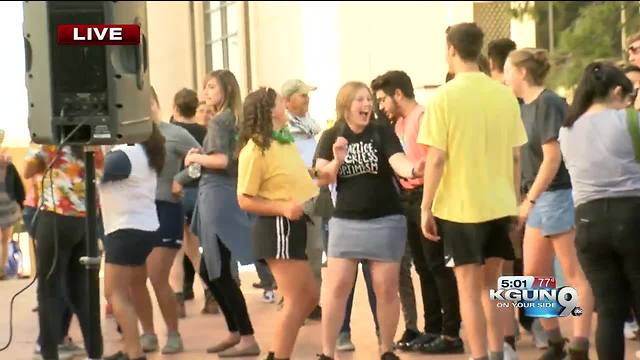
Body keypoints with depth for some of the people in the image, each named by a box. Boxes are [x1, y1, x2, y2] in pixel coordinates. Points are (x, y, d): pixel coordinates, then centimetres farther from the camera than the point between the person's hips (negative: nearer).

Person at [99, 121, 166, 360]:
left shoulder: (125, 154, -17)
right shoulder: (142, 152, 13)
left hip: (127, 231, -10)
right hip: (143, 228, 10)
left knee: (115, 294, -9)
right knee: (123, 292, 15)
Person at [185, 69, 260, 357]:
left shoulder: (219, 121, -10)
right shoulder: (234, 120, 16)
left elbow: (222, 160, -23)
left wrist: (196, 157, -7)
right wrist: (202, 156, 14)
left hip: (218, 197, -10)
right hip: (226, 196, 10)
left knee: (220, 273, -5)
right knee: (210, 271, 17)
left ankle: (248, 339, -3)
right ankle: (235, 332, 23)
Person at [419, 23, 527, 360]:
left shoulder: (444, 97, -10)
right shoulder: (505, 95, 3)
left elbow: (436, 160, -12)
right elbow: (515, 156, 6)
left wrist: (426, 208, -4)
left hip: (460, 206, -4)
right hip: (499, 204, 4)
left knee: (469, 287, 2)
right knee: (491, 285, 17)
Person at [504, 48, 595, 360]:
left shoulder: (548, 104, -14)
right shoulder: (526, 106, 12)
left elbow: (553, 158, -19)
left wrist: (530, 200, -16)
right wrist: (529, 199, 8)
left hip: (560, 195, -9)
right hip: (540, 199, 9)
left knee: (574, 273, -4)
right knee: (534, 275, 10)